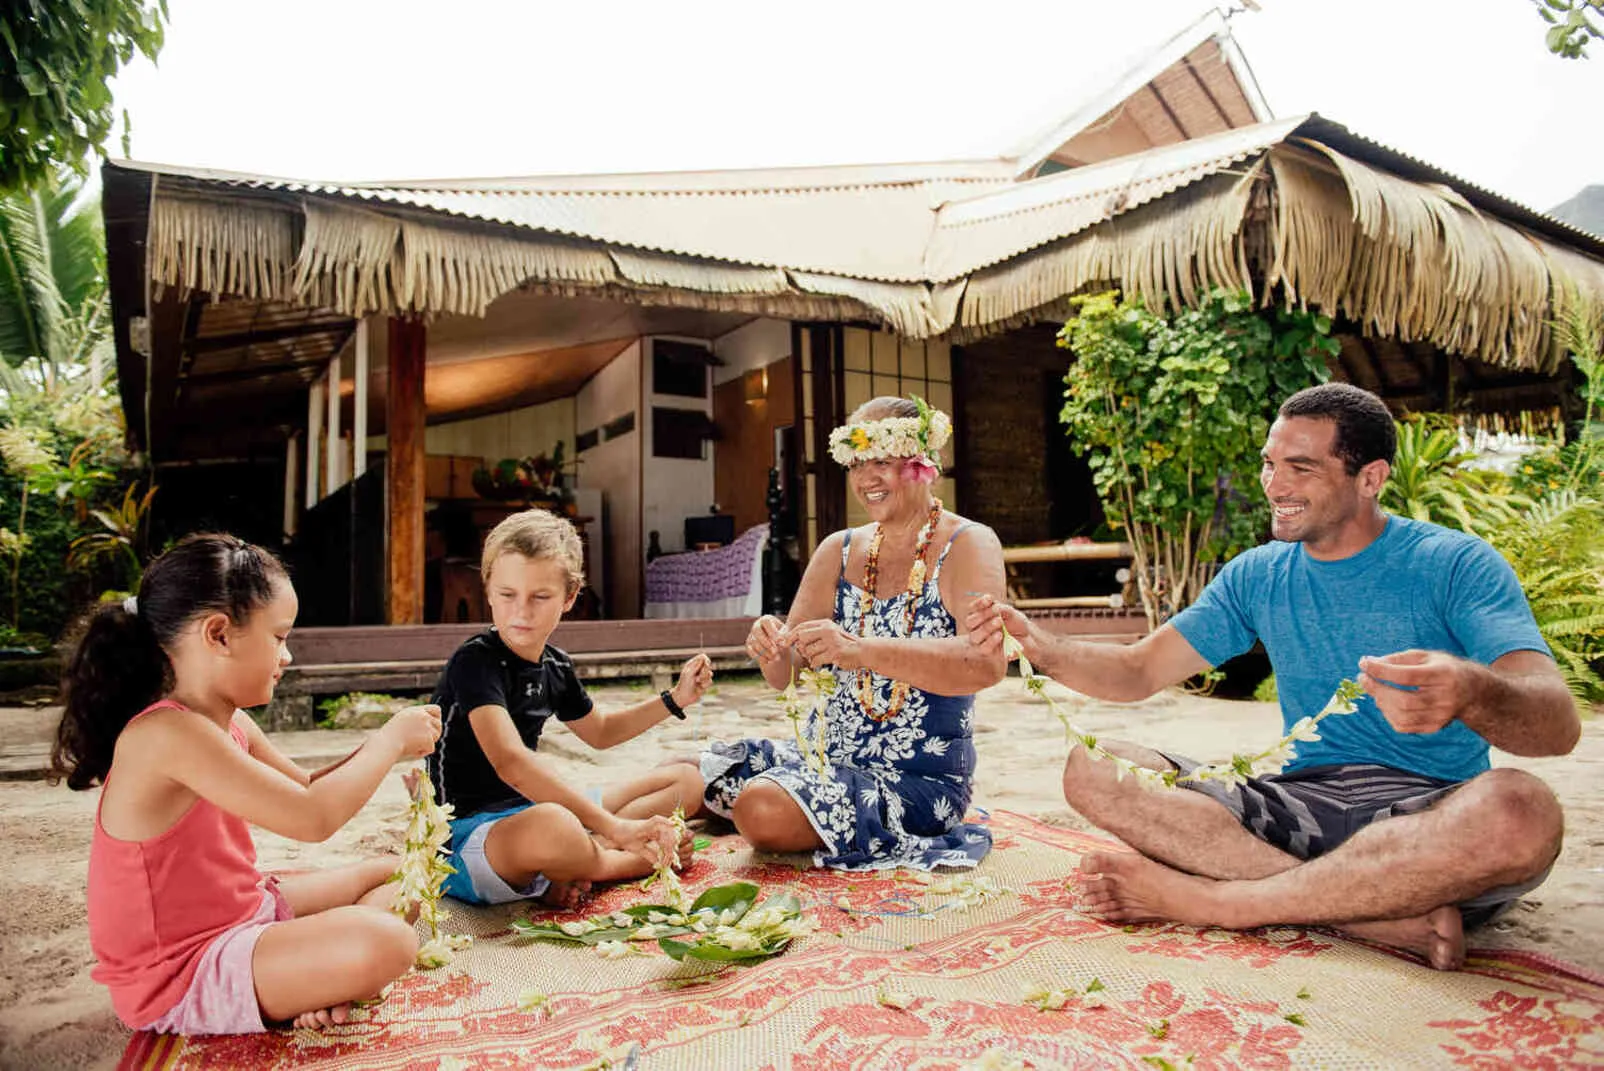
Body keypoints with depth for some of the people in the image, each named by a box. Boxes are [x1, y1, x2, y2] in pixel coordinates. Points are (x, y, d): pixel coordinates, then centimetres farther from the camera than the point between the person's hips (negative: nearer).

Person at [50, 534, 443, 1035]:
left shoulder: (230, 724, 4)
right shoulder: (169, 733, -27)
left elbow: (304, 789, 17)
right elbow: (312, 818, -31)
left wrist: (385, 745, 2)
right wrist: (388, 740, -16)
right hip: (178, 980, -10)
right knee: (385, 942, -31)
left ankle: (326, 980, -3)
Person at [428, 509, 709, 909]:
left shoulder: (555, 665, 7)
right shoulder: (475, 662, -19)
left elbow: (599, 731, 26)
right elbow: (511, 761, -34)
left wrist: (674, 699, 14)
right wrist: (614, 826, -37)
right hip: (469, 833, -9)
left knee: (685, 781, 12)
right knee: (552, 826, -45)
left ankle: (569, 869, -11)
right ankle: (640, 858, -10)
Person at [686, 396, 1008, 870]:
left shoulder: (968, 545, -10)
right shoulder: (839, 551, 7)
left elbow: (987, 663, -28)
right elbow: (786, 674, 4)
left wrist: (861, 650, -39)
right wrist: (771, 648, -21)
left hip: (917, 777, -6)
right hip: (825, 752, 6)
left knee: (763, 810, -28)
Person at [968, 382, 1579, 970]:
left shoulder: (1454, 565, -4)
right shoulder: (1257, 576, 9)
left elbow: (1559, 726, -17)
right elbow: (1138, 672, 7)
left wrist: (1472, 690, -41)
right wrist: (1040, 648, -13)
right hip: (1300, 804, 4)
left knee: (1516, 809, -38)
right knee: (1093, 770, -15)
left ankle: (1208, 898, -24)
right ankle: (1398, 914, -23)